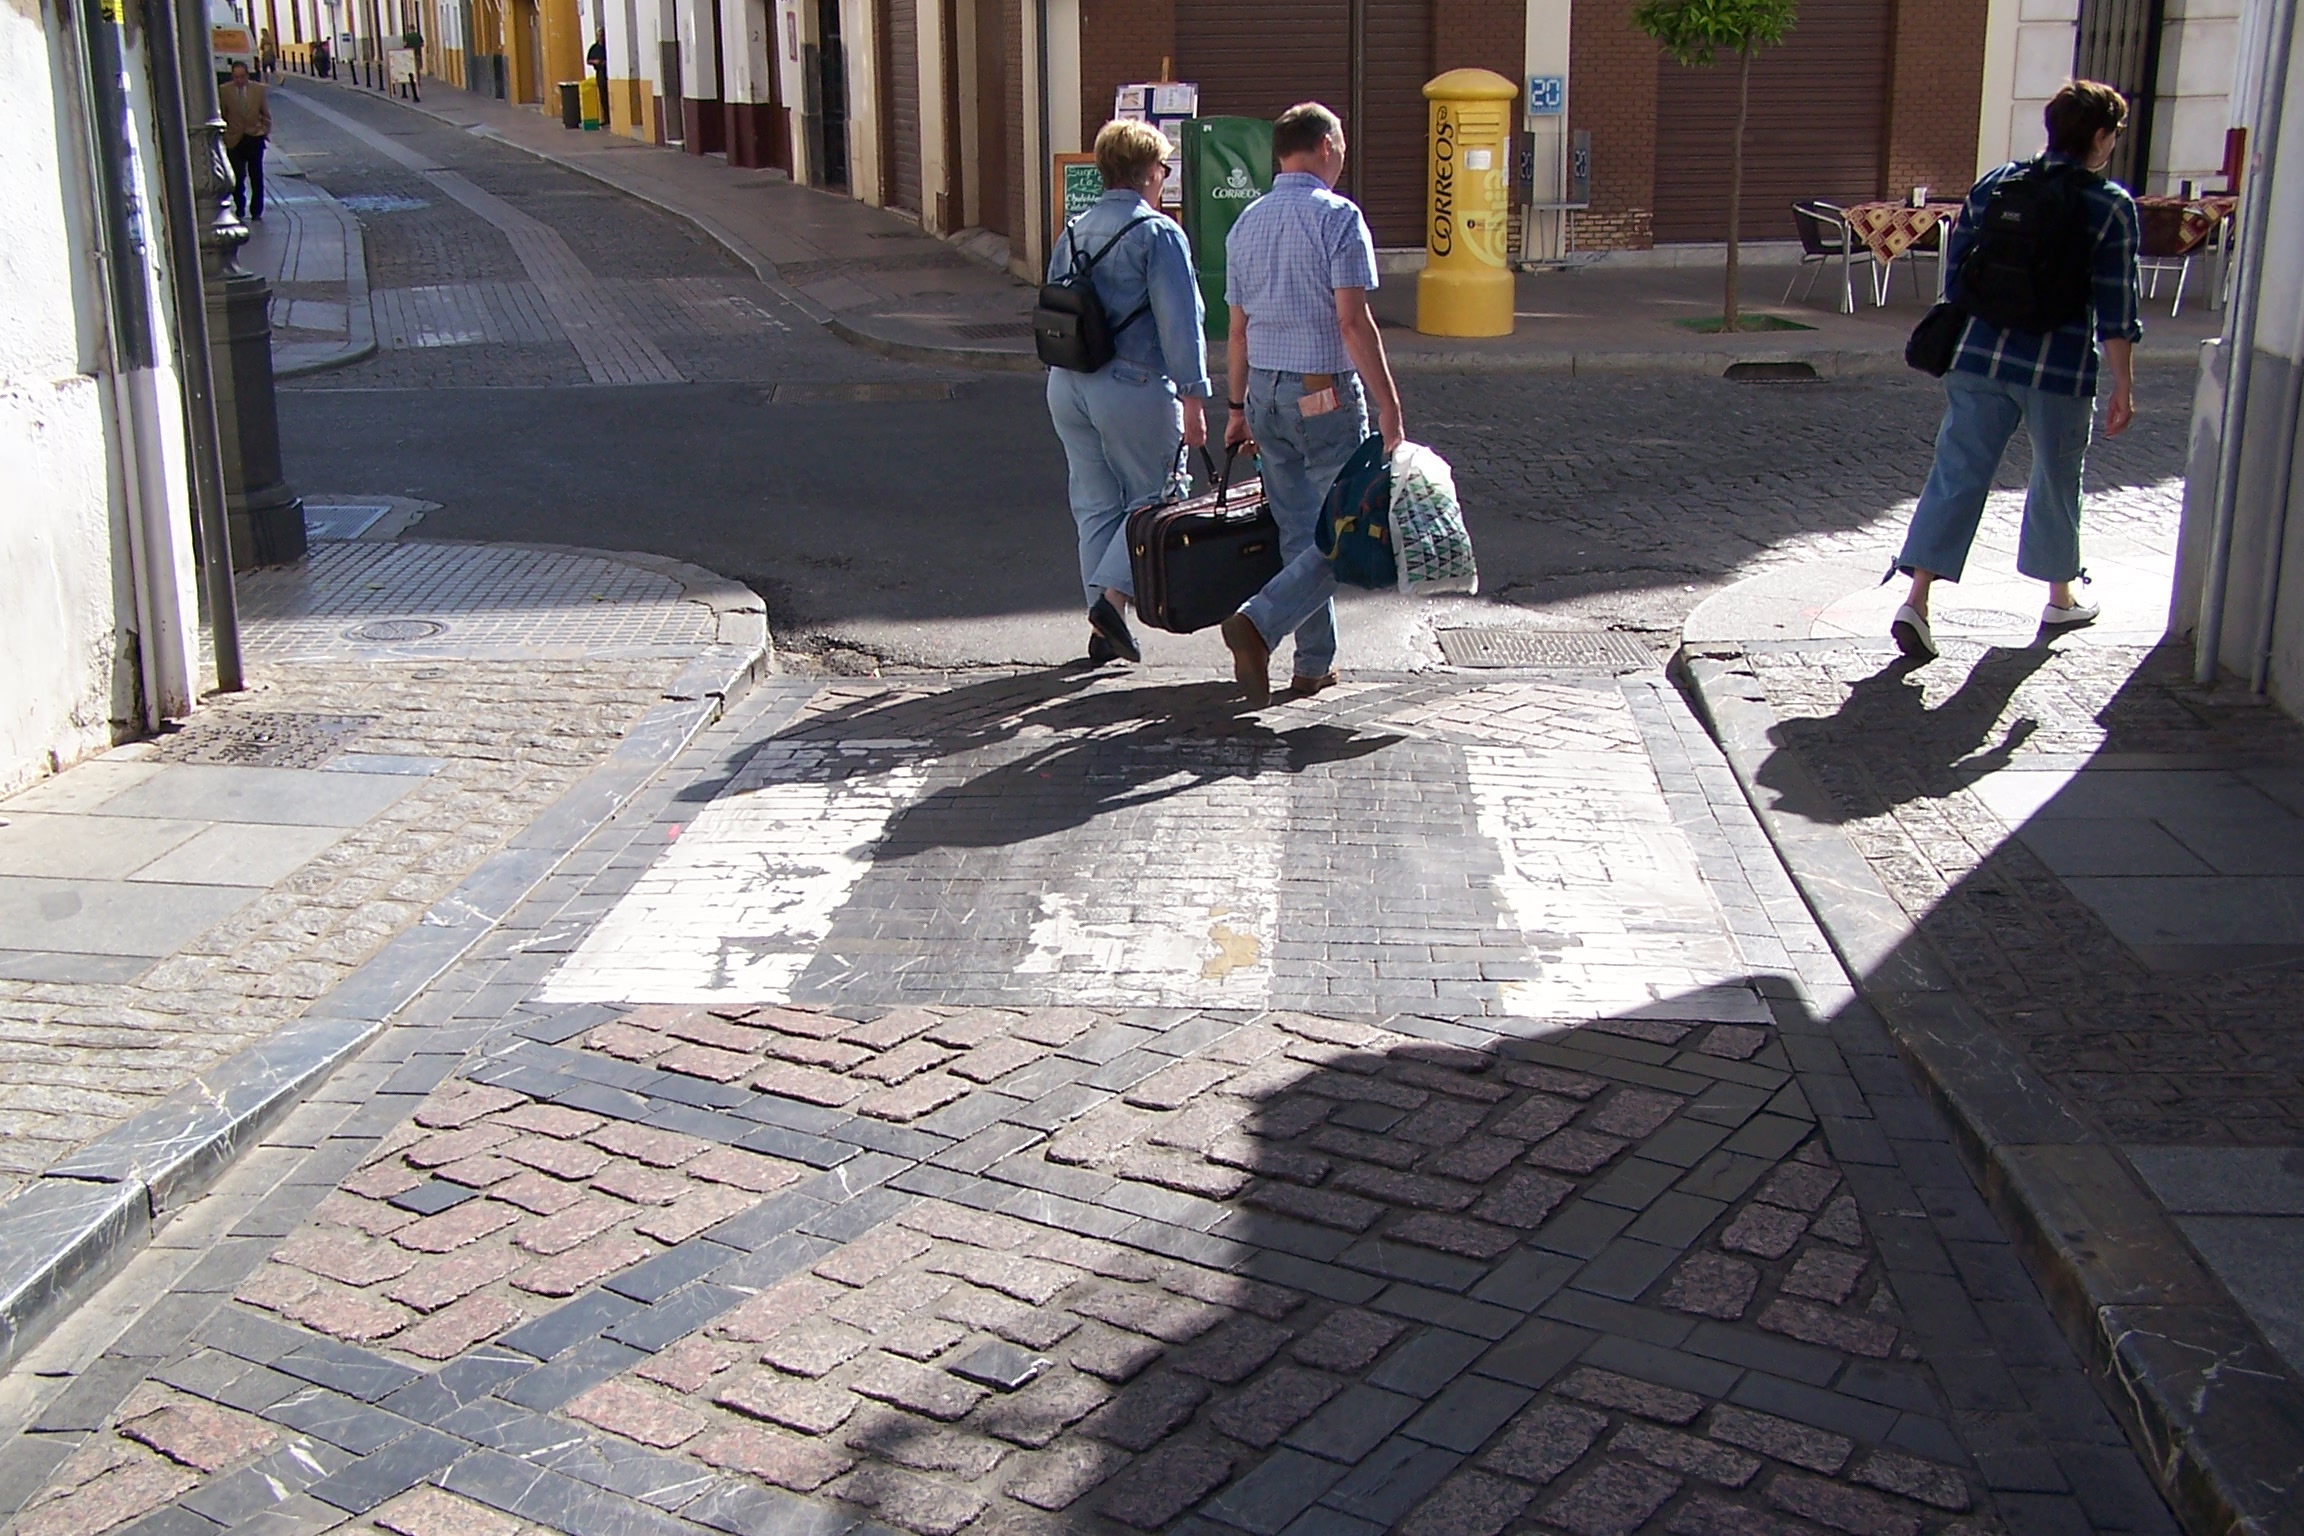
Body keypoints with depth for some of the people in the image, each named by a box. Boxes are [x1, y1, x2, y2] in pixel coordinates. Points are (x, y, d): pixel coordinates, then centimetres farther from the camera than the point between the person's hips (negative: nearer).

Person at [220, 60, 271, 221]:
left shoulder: (258, 88, 1)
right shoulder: (224, 91, -3)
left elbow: (266, 114, 9)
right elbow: (221, 116, 5)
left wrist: (265, 131, 0)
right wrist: (224, 134, 2)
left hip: (255, 138, 1)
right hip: (234, 140, -1)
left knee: (257, 178, 5)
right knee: (238, 177, -4)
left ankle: (256, 211, 14)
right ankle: (240, 209, 9)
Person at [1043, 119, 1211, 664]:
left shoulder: (1073, 232, 12)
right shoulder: (1158, 233, -10)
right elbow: (1180, 322, -14)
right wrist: (1192, 398, -14)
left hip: (1066, 386, 7)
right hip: (1133, 387, -7)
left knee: (1095, 505, 11)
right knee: (1153, 499, 7)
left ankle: (1101, 625, 12)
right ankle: (1112, 597, -9)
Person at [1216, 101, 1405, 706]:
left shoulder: (1247, 222, 10)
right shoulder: (1337, 216, -10)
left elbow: (1237, 329, 14)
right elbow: (1352, 321, -17)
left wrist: (1237, 407, 21)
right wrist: (1387, 402, -14)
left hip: (1265, 390, 7)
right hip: (1325, 391, -7)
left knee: (1298, 531, 13)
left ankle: (1315, 663, 17)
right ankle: (1258, 622, -18)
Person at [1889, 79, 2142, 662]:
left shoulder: (1995, 183, 7)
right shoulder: (2111, 205, -4)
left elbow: (1956, 270, 11)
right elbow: (2117, 311, -6)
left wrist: (1958, 347, 22)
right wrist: (2123, 388, 0)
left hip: (1979, 358, 3)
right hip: (2060, 371, -3)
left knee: (1957, 474, 2)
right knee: (2056, 480, 15)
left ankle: (1916, 602, -10)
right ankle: (2060, 598, 32)